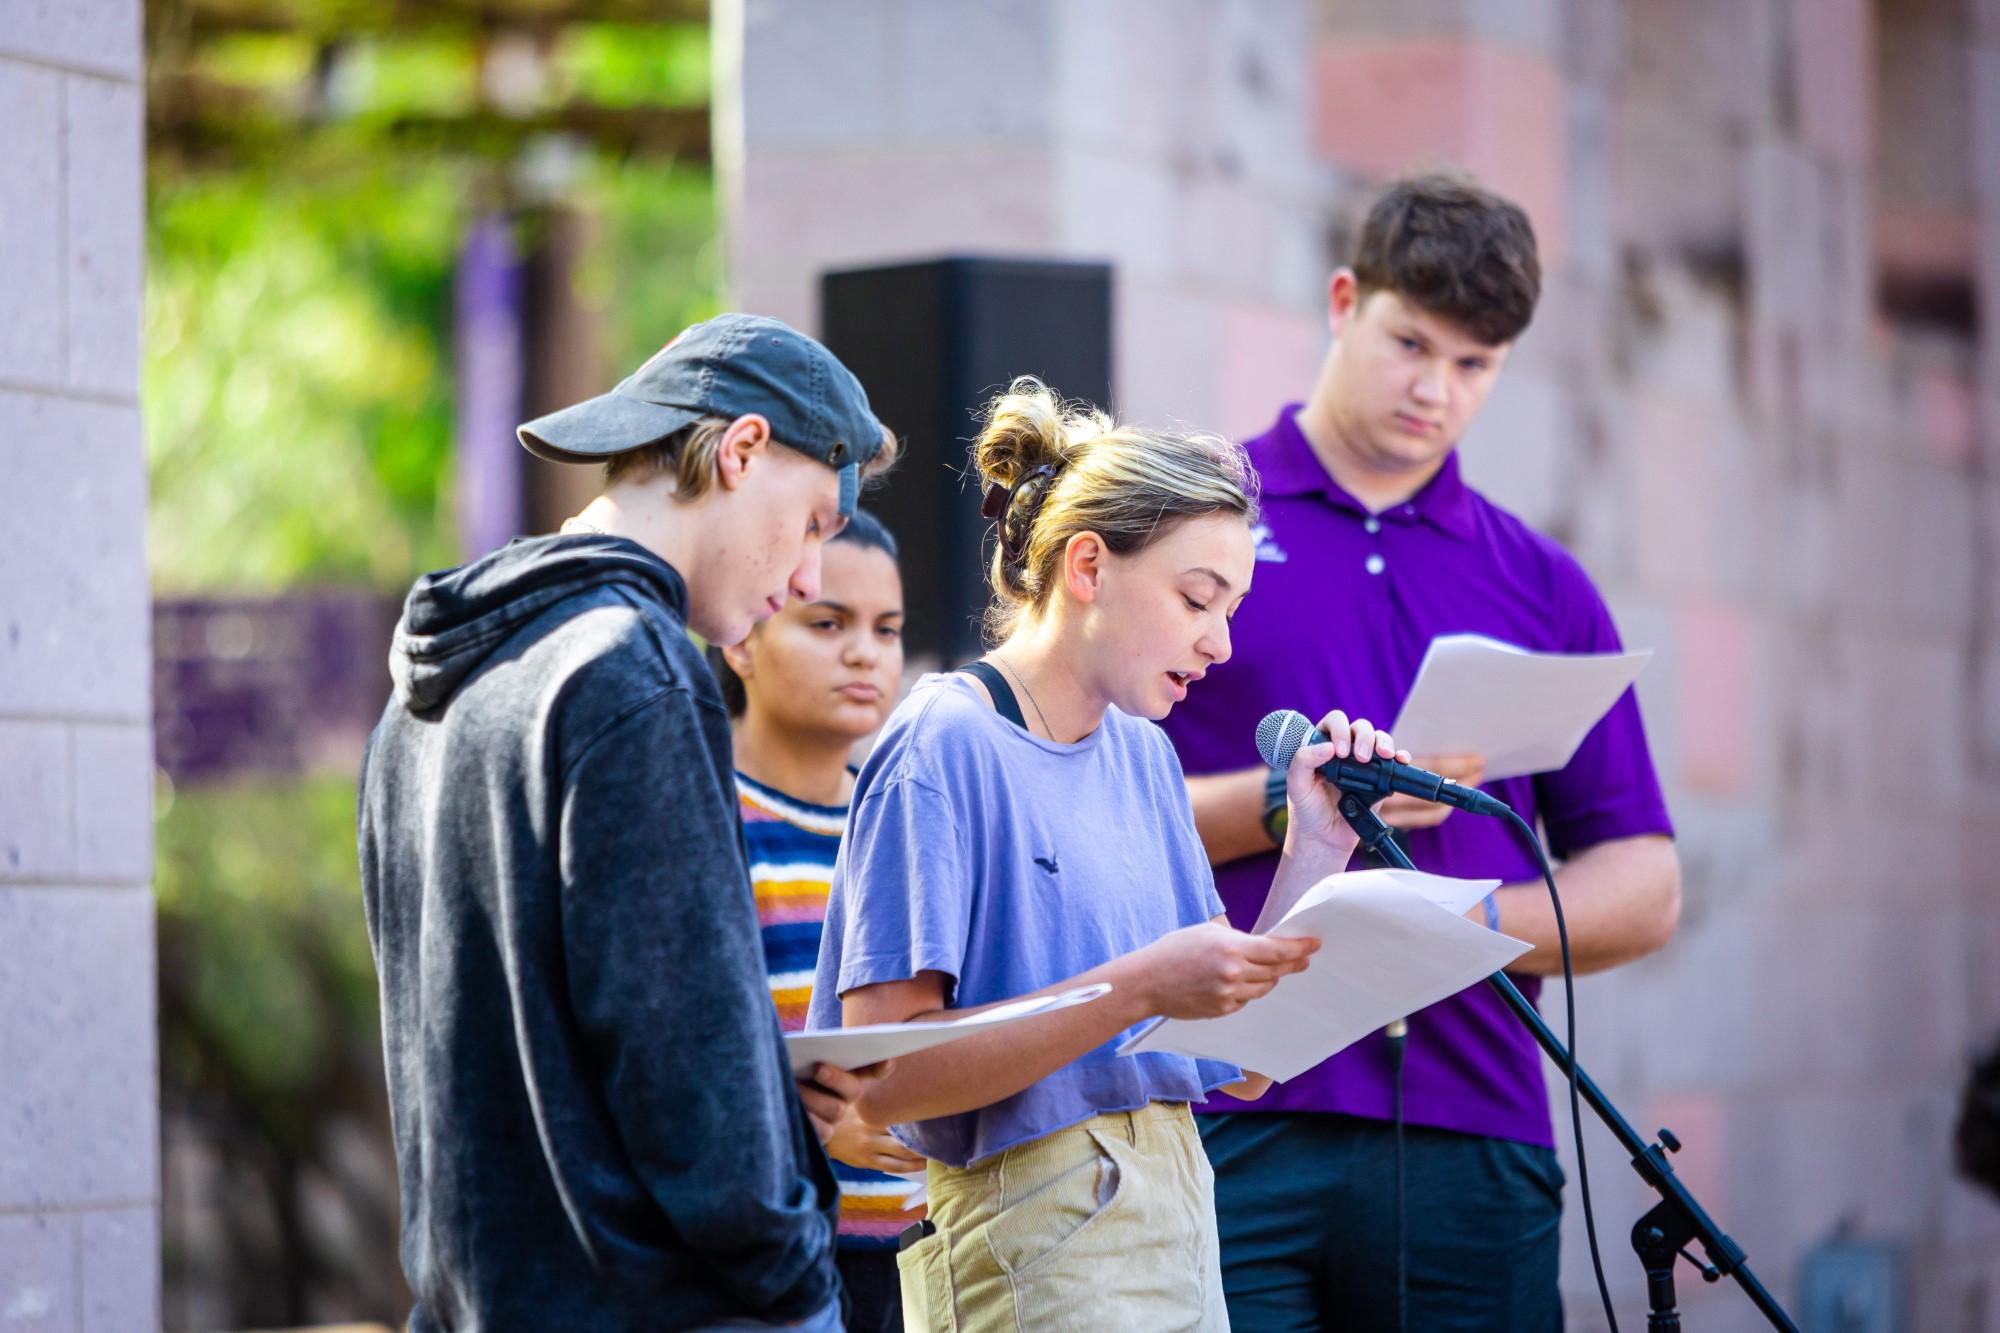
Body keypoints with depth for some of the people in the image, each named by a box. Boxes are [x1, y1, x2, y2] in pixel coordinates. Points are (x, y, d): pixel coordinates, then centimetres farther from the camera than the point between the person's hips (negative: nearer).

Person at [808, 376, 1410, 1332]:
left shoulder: (1142, 755, 14)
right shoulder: (946, 746, -9)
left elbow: (1243, 1067, 12)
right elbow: (883, 1077, -18)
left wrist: (1317, 851, 3)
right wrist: (1140, 988, -23)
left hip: (1178, 1226, 8)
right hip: (1039, 1247, -8)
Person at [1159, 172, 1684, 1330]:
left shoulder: (1543, 586, 18)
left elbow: (1645, 886, 15)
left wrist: (1476, 922, -5)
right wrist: (1286, 804, -13)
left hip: (1471, 1137, 3)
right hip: (1230, 1130, -3)